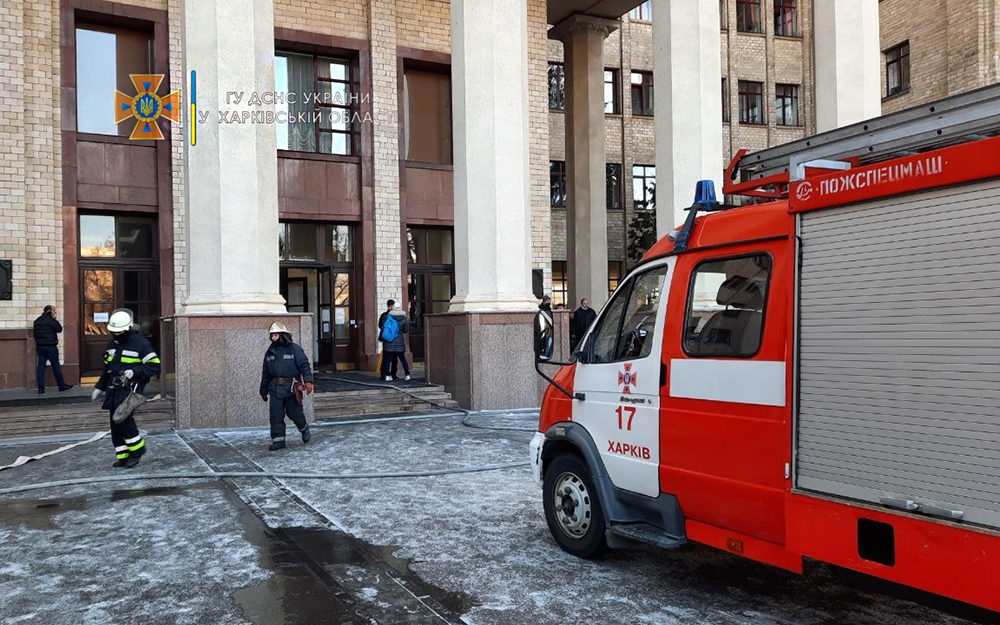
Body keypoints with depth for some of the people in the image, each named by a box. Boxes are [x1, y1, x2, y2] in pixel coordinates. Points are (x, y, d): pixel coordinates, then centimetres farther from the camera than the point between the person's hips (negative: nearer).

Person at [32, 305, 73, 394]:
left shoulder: (37, 321, 11)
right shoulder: (50, 320, -12)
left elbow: (34, 333, 14)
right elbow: (59, 329, -9)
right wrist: (56, 320, -3)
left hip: (39, 346, 7)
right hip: (50, 346, -6)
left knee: (41, 367, 4)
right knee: (56, 366, 3)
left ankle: (41, 389, 1)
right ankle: (61, 385, 10)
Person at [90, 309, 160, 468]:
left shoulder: (140, 343, -9)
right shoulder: (112, 344, 15)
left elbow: (155, 366, -11)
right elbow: (107, 368, 25)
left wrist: (134, 371, -22)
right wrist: (99, 388, 23)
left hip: (131, 388, -7)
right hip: (114, 389, 8)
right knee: (115, 422, 6)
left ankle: (137, 448, -2)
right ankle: (122, 456, 14)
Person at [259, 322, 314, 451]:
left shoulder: (294, 349, -4)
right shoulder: (270, 352, 12)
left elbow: (304, 365, -10)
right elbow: (266, 373, 19)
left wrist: (308, 381, -23)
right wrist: (263, 390, 20)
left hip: (291, 388, -4)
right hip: (275, 388, 4)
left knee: (294, 412, 3)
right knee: (276, 415, 0)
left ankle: (304, 430, 30)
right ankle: (278, 440, 6)